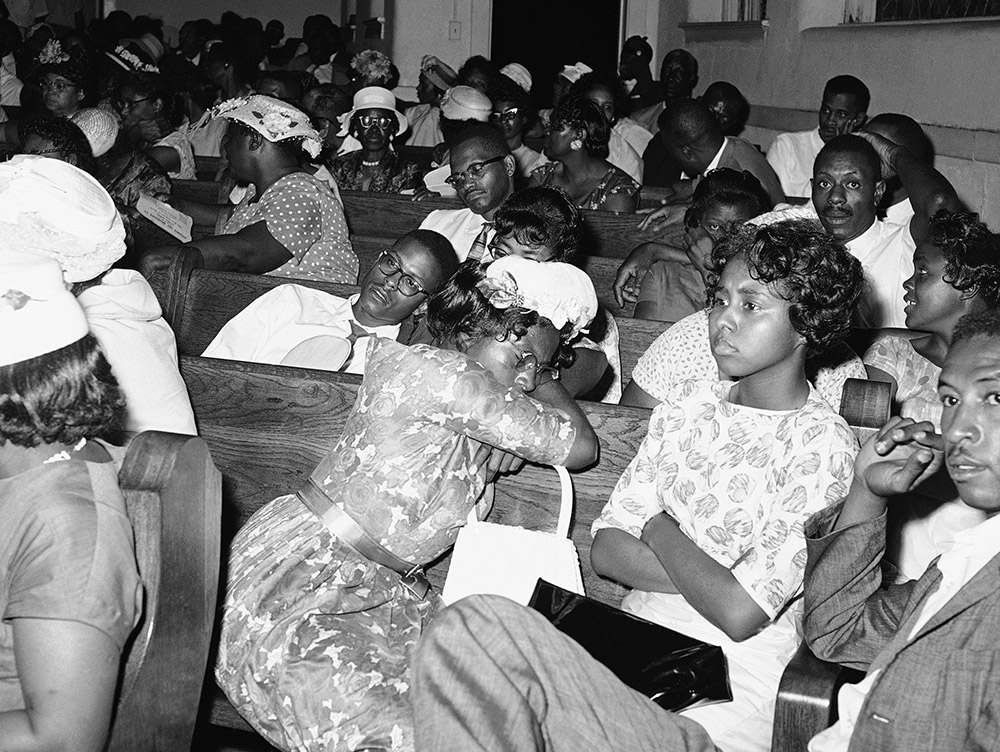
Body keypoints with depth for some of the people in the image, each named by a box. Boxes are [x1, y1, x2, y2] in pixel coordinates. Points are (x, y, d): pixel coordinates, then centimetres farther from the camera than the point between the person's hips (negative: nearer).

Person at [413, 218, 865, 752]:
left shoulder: (824, 443, -8)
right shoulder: (687, 402, 12)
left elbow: (741, 614, -16)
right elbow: (606, 550, 6)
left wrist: (660, 528, -1)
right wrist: (720, 581, -9)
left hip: (731, 683, -5)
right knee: (460, 629, -20)